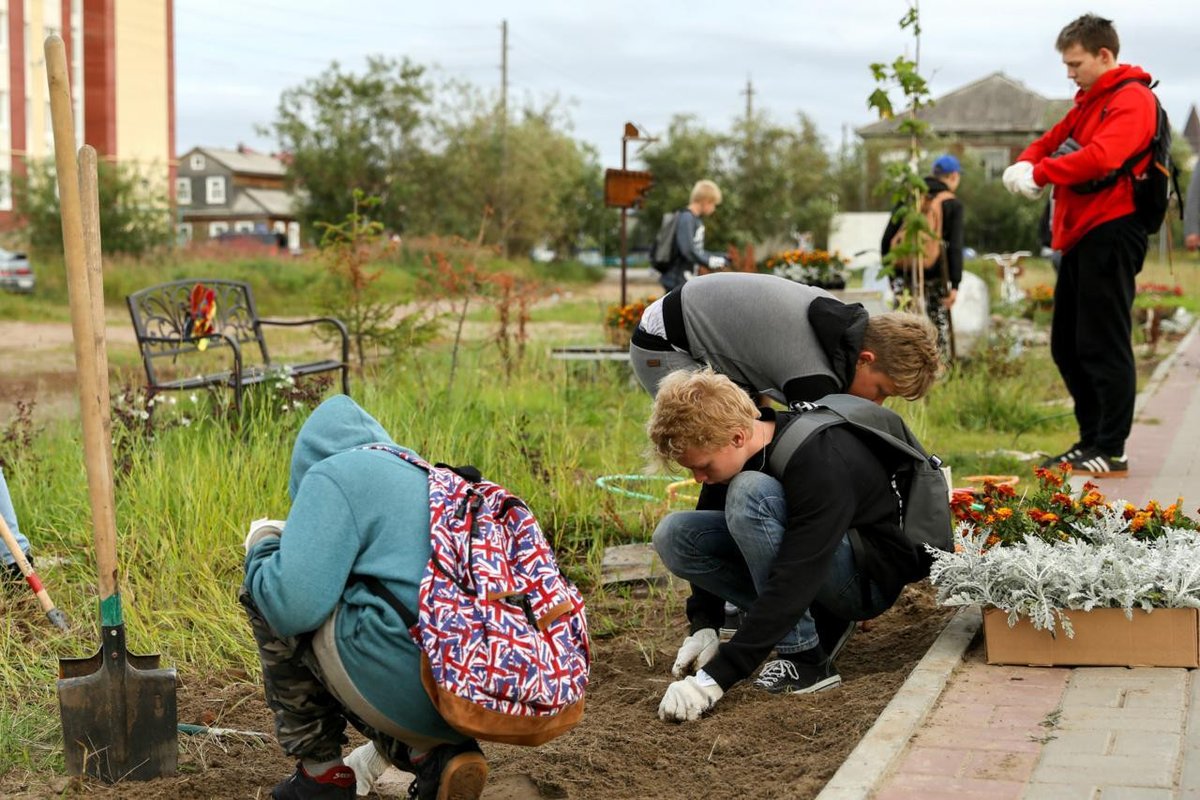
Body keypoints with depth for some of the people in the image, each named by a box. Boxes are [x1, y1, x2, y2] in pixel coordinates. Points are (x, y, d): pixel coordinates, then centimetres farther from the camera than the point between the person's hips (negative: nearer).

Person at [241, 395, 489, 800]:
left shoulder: (333, 474, 0)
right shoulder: (430, 478, 24)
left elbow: (292, 603, -13)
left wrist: (263, 548, 9)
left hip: (401, 686, -8)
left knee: (268, 592, 13)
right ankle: (433, 753, 10)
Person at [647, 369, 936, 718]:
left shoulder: (821, 464, -32)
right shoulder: (730, 452, -8)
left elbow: (794, 581, -37)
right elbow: (711, 543, 8)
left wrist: (716, 677, -39)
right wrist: (702, 626, -3)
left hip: (871, 576, -8)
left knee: (750, 493, -31)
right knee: (674, 535, -10)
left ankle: (806, 660, -22)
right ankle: (820, 624, -1)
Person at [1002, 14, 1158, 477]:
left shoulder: (1132, 99, -10)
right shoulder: (1087, 104, 22)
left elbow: (1100, 157, -25)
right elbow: (1050, 142, 20)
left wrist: (1040, 174, -18)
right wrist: (1024, 165, -2)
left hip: (1110, 233, -10)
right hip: (1079, 235, 10)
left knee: (1103, 345, -8)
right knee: (1067, 346, 12)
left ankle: (1112, 453, -3)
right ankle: (1091, 441, 21)